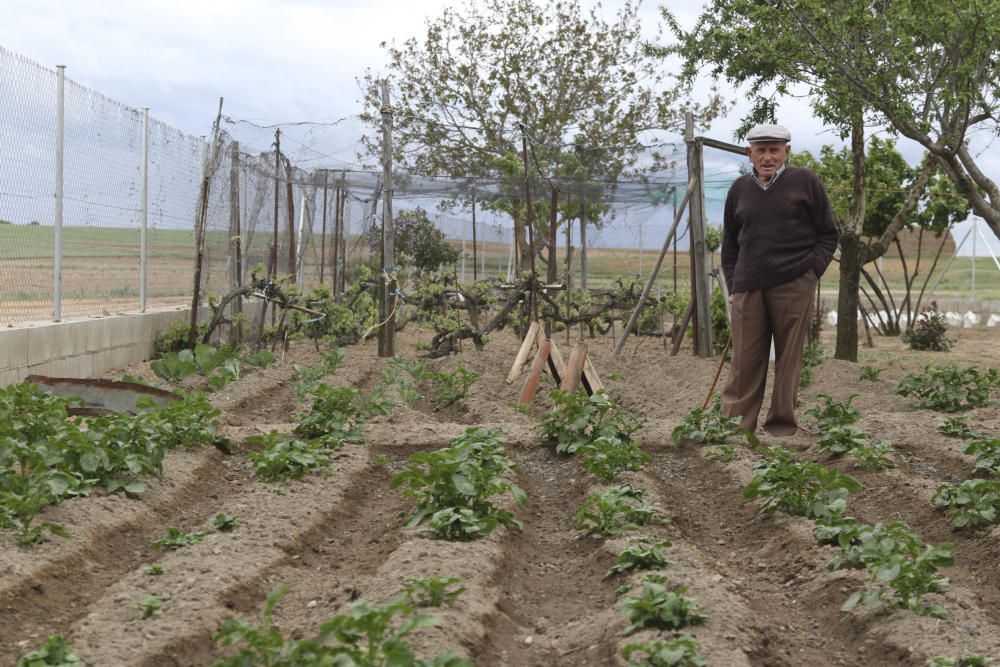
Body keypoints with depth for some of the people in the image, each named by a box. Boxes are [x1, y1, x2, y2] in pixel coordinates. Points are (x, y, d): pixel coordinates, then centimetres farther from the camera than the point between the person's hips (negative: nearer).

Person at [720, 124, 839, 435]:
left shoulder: (805, 182, 3)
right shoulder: (740, 189, 13)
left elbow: (828, 234, 8)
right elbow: (729, 242, 20)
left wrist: (812, 271, -3)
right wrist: (732, 284, 11)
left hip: (793, 286, -2)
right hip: (748, 289, 2)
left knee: (788, 360, 2)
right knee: (744, 362, 0)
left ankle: (782, 427, 11)